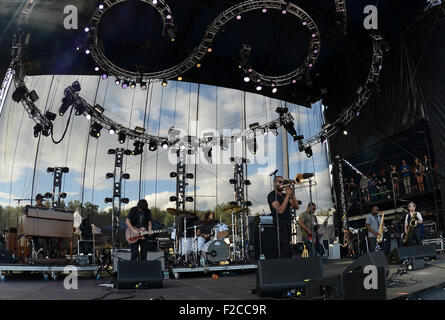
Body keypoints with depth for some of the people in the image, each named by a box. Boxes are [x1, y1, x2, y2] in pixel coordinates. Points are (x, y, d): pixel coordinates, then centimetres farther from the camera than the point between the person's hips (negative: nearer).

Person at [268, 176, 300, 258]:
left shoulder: (284, 195, 19)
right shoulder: (272, 195, -3)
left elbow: (296, 207, 10)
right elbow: (280, 210, -16)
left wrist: (293, 195, -3)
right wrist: (287, 195, -14)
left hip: (288, 224, 8)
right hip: (280, 225, -8)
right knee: (285, 252, -14)